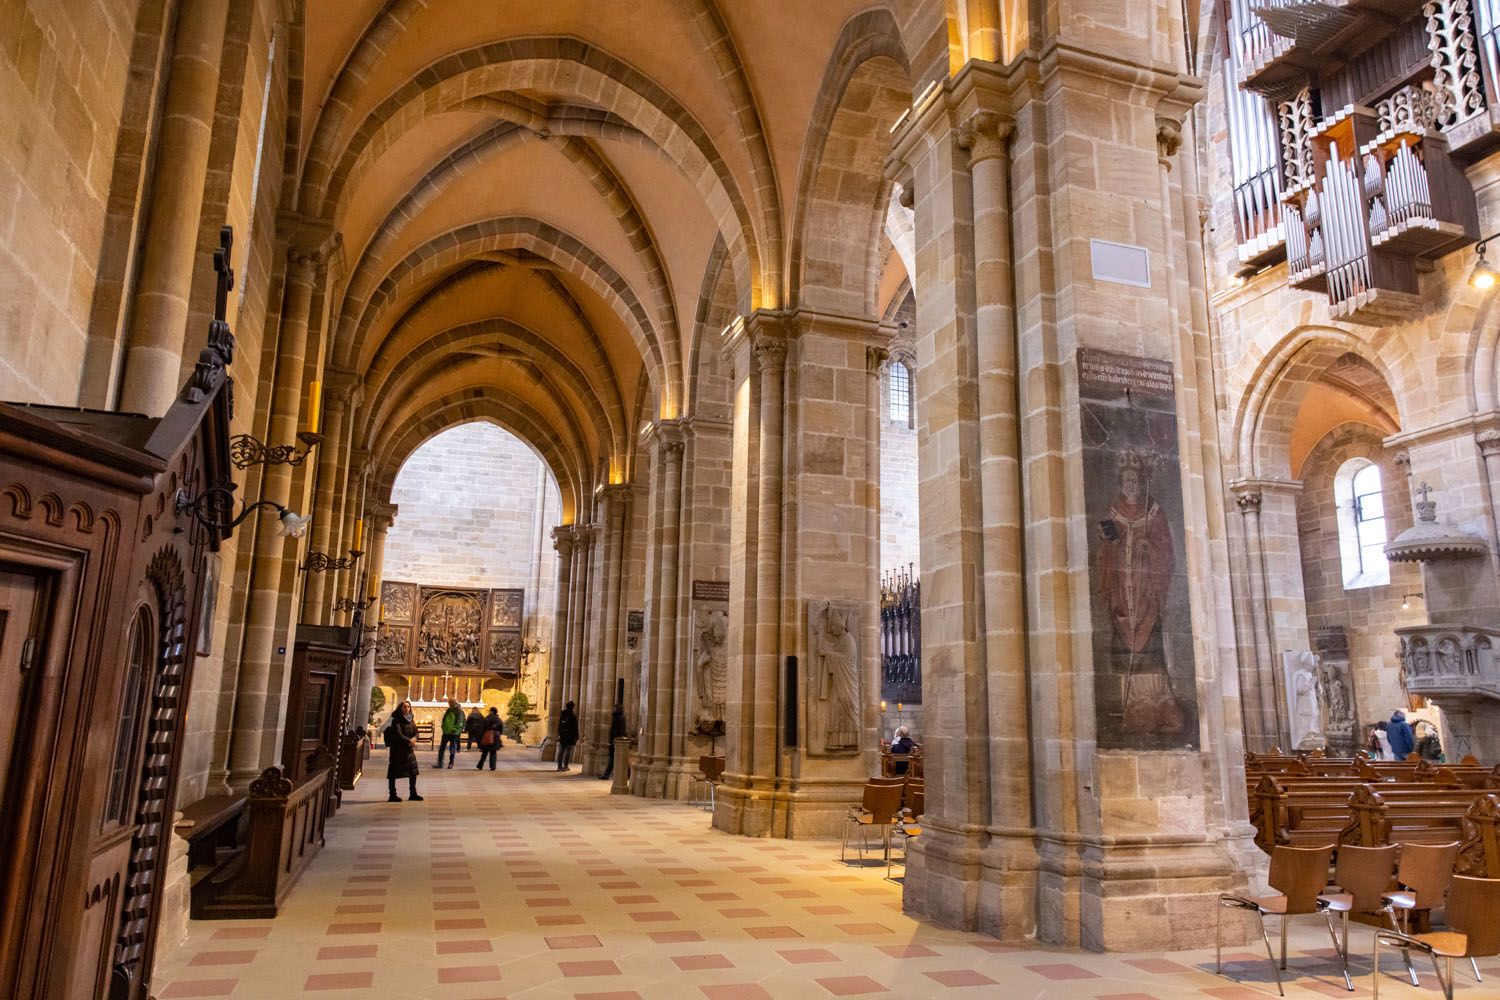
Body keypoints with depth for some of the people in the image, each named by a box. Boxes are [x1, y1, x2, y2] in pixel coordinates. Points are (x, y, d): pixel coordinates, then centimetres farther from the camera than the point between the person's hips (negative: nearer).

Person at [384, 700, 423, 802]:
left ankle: (413, 794, 16)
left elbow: (416, 732, 5)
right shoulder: (396, 720, -9)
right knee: (393, 772, -2)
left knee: (413, 771, 7)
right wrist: (409, 740, -25)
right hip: (397, 749, -6)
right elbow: (398, 734, -19)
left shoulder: (411, 719, 10)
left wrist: (414, 738, -16)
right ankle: (392, 795, 6)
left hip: (409, 749, 7)